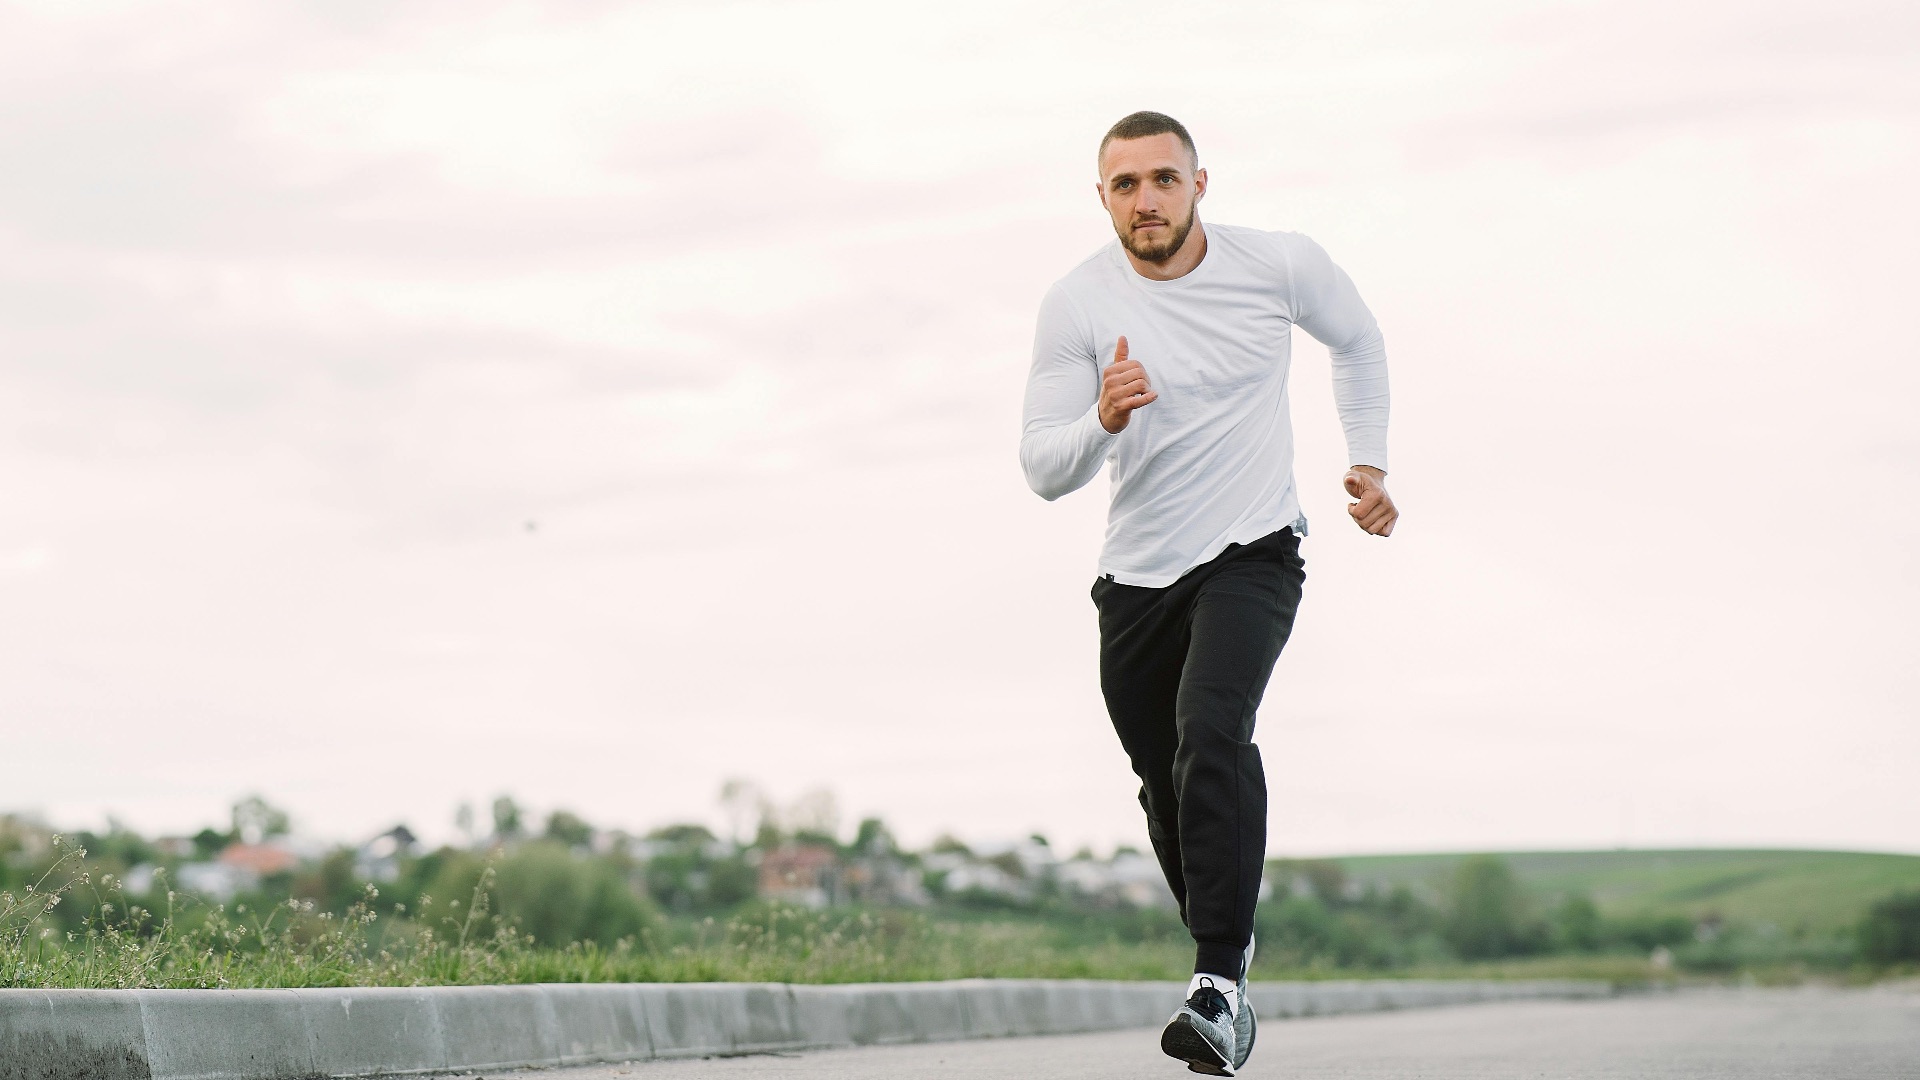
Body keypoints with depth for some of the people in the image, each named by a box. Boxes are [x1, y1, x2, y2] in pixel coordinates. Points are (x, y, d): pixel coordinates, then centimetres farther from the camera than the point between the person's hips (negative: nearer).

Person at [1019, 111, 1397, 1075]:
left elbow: (1358, 341, 15)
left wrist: (1369, 463, 11)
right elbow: (1042, 470, -10)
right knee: (1166, 779, 11)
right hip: (1137, 573, 3)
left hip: (1252, 555, -3)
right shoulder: (1076, 304, -9)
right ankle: (1225, 940, 37)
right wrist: (1103, 423, -30)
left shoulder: (1277, 264, -7)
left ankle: (1220, 981, -30)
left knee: (1212, 729, -26)